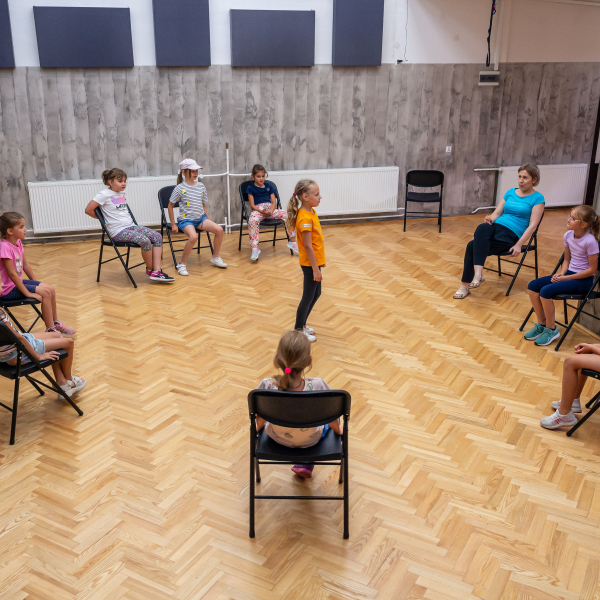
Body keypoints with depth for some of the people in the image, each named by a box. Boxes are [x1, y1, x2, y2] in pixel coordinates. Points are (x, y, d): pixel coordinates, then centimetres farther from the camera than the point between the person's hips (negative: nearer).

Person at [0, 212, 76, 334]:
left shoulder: (18, 243, 3)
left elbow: (26, 266, 12)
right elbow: (12, 273, -26)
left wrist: (36, 283, 10)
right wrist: (28, 293, -23)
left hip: (18, 282, 9)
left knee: (50, 289, 4)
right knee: (45, 292, -16)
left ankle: (55, 323, 18)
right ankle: (50, 329, -7)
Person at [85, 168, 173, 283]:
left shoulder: (122, 193, 15)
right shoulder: (105, 195, -8)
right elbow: (88, 210, -10)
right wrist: (103, 218, 2)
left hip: (131, 226, 8)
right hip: (118, 231, -8)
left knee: (157, 237, -12)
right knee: (145, 241, -30)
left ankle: (156, 271, -18)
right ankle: (149, 269, -5)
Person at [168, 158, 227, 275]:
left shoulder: (201, 186, 8)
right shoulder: (180, 188, -6)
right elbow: (170, 206, 0)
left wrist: (209, 221, 10)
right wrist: (173, 224, -3)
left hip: (200, 218, 5)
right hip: (186, 220, -5)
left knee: (219, 229, -18)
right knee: (193, 236, -36)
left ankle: (215, 258, 5)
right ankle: (182, 264, -16)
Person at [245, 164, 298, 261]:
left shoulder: (268, 187, 20)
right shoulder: (251, 188, 8)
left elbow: (274, 202, 12)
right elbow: (252, 205, 0)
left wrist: (271, 211, -11)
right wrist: (261, 211, -18)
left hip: (270, 210, 4)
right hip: (258, 210, -4)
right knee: (252, 220, -41)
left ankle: (292, 242, -6)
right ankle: (254, 248, -42)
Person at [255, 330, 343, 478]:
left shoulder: (267, 387, -34)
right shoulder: (317, 387, -34)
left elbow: (260, 420, -14)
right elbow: (331, 418, -16)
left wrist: (257, 428, 10)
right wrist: (338, 429, 8)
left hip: (277, 438, 1)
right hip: (312, 440, -1)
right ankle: (306, 464, 30)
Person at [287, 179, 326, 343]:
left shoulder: (311, 212, 6)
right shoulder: (305, 218, -24)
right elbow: (308, 246, -23)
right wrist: (315, 268, -20)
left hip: (315, 261, 10)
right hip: (310, 264, -10)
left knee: (316, 294, 20)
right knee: (308, 296, 3)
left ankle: (302, 324, 33)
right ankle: (298, 330, 18)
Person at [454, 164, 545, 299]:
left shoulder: (537, 198, 3)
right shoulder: (510, 192, 20)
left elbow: (532, 225, -6)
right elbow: (497, 213, 16)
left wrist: (518, 245, -17)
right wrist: (490, 218, -9)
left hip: (511, 235, -5)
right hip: (496, 227, 5)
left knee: (472, 246, -27)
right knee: (483, 228, -32)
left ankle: (465, 285, -22)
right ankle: (477, 274, -36)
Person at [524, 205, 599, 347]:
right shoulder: (568, 236, 2)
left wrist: (566, 278, -16)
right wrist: (561, 273, -6)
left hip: (583, 280, -8)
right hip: (569, 273, 8)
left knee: (546, 291, -26)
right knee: (532, 286, -6)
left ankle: (551, 330, -6)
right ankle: (541, 324, 7)